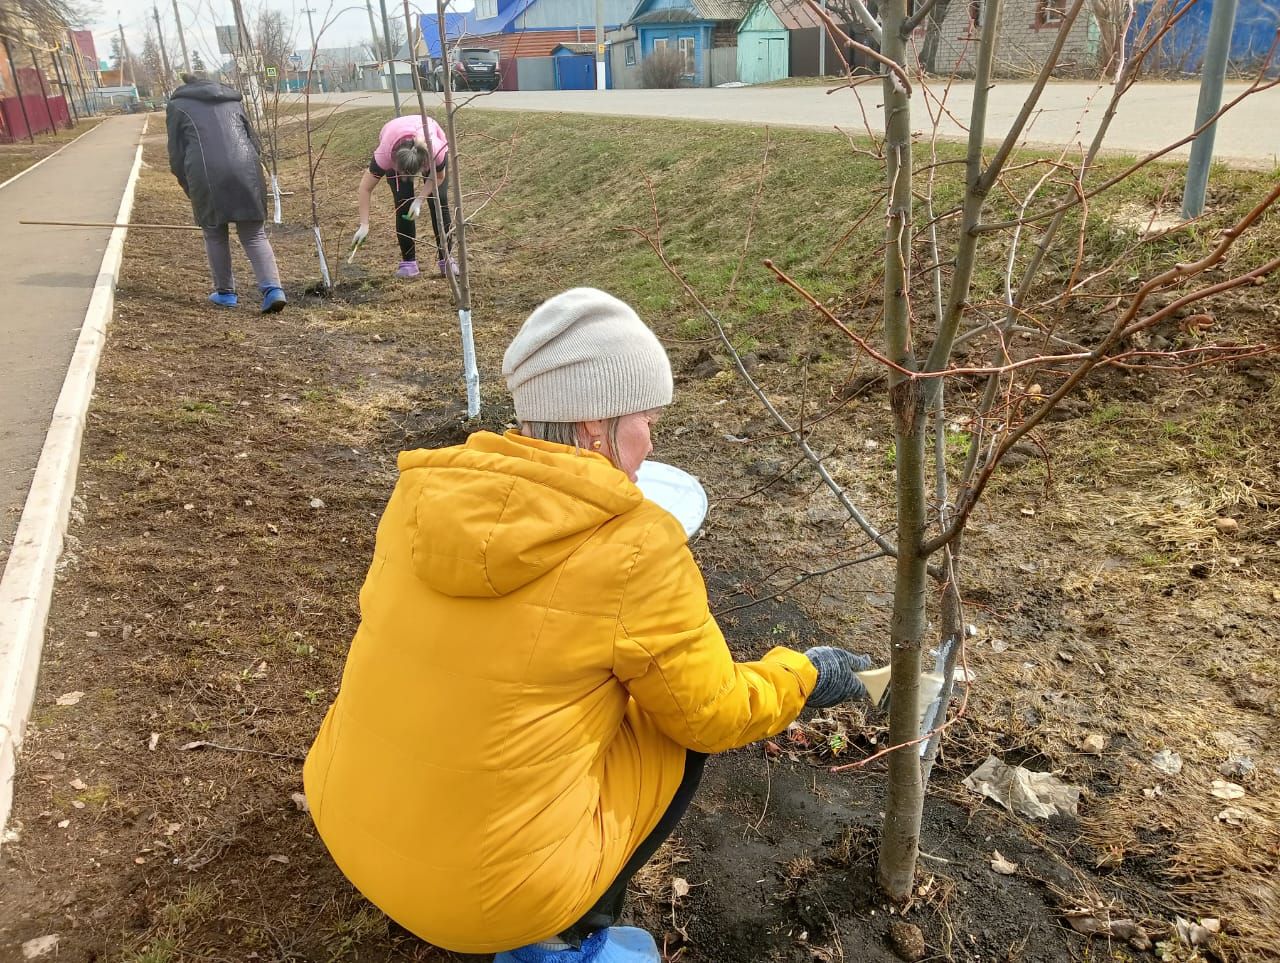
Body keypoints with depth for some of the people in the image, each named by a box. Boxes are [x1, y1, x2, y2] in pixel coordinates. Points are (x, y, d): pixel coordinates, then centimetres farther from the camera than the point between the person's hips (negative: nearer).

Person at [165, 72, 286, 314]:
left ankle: (225, 292, 17)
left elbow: (176, 156, 13)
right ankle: (272, 288, -13)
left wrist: (190, 190, 23)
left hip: (206, 174, -2)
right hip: (245, 170, 2)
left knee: (214, 234, 15)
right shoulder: (233, 101, 26)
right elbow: (254, 142, 23)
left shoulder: (177, 106, 17)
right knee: (254, 234, 5)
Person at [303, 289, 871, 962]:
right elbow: (714, 715, -7)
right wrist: (802, 677, 12)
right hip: (495, 889, -5)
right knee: (684, 731, 11)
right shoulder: (637, 549, -21)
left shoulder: (425, 492, -6)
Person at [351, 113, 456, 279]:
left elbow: (438, 176, -18)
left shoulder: (436, 151, -42)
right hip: (395, 146, 0)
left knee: (439, 202, -11)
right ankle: (408, 262, -4)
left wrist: (420, 199, -27)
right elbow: (365, 188, -30)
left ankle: (446, 259, 0)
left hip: (430, 143, 0)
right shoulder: (384, 154, -41)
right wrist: (364, 225, -34)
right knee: (403, 204, -14)